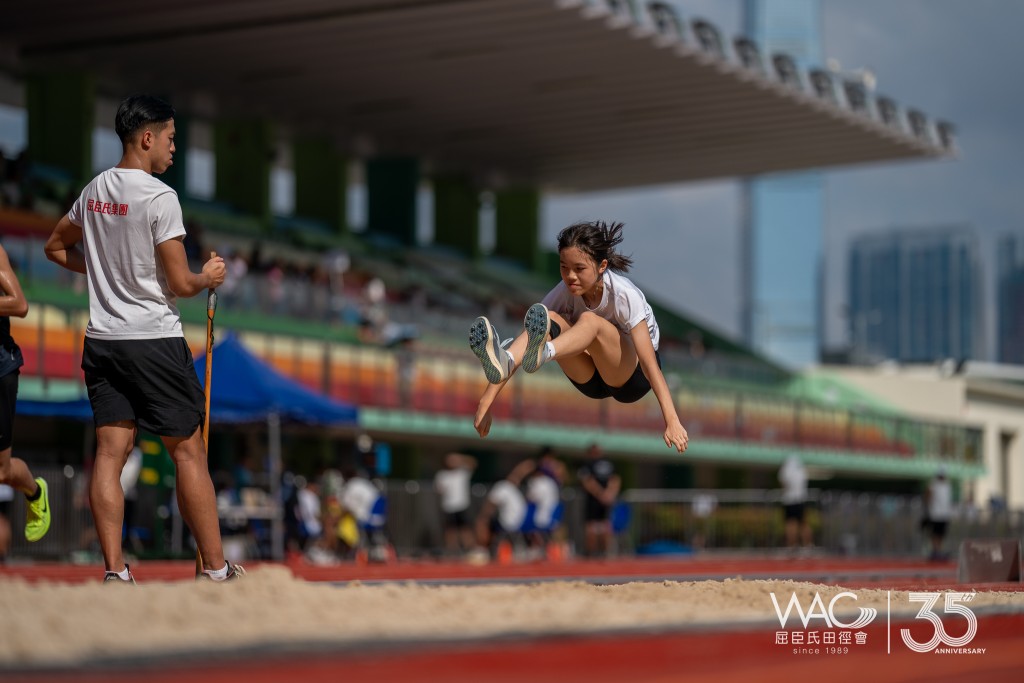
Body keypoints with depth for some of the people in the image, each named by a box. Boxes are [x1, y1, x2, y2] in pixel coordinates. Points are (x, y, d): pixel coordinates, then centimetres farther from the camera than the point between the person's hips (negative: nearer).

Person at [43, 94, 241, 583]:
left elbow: (56, 248, 24)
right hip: (154, 340, -7)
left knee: (110, 453, 2)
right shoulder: (159, 198, -14)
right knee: (188, 451, 2)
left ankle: (114, 572, 0)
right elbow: (181, 284, -14)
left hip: (101, 339, 7)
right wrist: (208, 277, 6)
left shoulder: (94, 191, 8)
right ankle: (215, 569, 6)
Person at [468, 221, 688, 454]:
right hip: (593, 381, 4)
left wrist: (672, 421, -37)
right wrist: (486, 400, -26)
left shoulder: (624, 294, -24)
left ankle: (543, 352, -66)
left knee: (589, 320, -34)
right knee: (551, 320, -25)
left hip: (633, 376, -4)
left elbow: (649, 363, -29)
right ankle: (504, 360, -54)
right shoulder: (566, 292, -13)